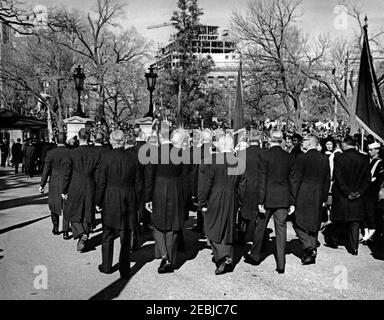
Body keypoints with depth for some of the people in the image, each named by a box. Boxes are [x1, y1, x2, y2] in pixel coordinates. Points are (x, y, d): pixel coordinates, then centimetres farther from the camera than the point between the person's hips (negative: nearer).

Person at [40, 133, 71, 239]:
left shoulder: (51, 153, -8)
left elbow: (46, 170, -7)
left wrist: (42, 185, 0)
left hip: (54, 184, 0)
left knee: (54, 205, 19)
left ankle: (55, 228, 28)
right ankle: (65, 232, 3)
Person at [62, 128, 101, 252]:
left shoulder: (72, 153, -9)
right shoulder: (96, 153, -4)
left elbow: (67, 174, -5)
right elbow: (97, 174, -1)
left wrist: (64, 191, 4)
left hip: (75, 187, -2)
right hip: (90, 187, 2)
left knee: (73, 213, 11)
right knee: (87, 214, 14)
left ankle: (81, 234, -8)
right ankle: (85, 235, 18)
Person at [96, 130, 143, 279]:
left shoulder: (106, 157, -11)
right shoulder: (133, 157, -3)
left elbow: (101, 182, -9)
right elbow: (138, 182, 1)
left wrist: (98, 202, 1)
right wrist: (135, 202, 11)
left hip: (110, 199, -2)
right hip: (128, 200, 2)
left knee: (108, 236, 16)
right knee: (126, 237, 10)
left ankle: (106, 266, 27)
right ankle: (124, 270, 14)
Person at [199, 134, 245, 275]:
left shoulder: (213, 161, -11)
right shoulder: (239, 163, 2)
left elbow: (207, 183, -11)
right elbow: (242, 187, 7)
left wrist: (203, 203, -3)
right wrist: (239, 203, 17)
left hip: (215, 200, -4)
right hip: (232, 201, 5)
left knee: (212, 228, 7)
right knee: (228, 230, 14)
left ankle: (223, 257, -10)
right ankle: (228, 263, 20)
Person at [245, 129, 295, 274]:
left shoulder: (264, 155, -10)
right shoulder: (289, 157, 2)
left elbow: (262, 179, -11)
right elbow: (292, 180, 5)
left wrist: (260, 201, -8)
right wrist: (292, 202, 11)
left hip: (268, 197, -3)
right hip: (283, 198, 3)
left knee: (260, 226, 14)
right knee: (281, 229, 6)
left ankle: (254, 256, 27)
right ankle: (281, 265, 9)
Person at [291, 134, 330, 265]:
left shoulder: (302, 158, -11)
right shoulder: (325, 159, 6)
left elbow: (296, 179, -12)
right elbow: (327, 180, 10)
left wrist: (292, 198, -6)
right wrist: (324, 199, 16)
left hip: (303, 197, -5)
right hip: (318, 198, 6)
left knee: (298, 223, 7)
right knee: (313, 226, 13)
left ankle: (309, 247, -8)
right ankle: (312, 254, 19)